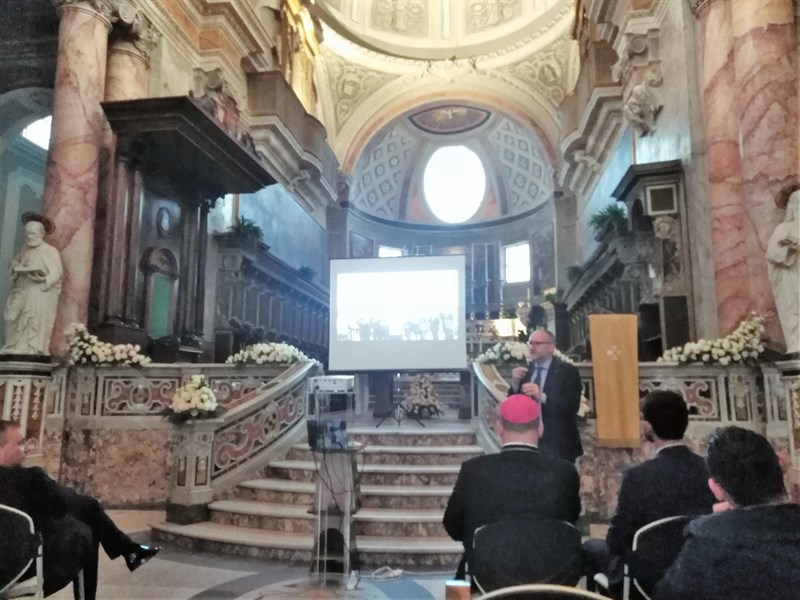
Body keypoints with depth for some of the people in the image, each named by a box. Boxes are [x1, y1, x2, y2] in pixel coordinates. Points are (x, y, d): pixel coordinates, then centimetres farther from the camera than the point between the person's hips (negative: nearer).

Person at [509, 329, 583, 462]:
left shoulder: (568, 371, -5)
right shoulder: (524, 371, 9)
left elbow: (572, 406, -16)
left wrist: (542, 397, -29)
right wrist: (515, 384, -11)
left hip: (557, 444, -4)